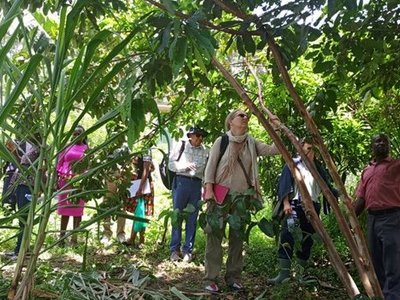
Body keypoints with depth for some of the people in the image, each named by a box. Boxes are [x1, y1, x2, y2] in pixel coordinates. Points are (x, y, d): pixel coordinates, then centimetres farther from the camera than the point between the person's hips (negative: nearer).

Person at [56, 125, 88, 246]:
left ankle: (74, 238, 6)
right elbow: (59, 164, 9)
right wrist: (57, 180, 1)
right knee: (65, 208, 5)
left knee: (77, 209, 2)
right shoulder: (67, 147, 9)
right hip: (65, 180, 1)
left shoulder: (86, 149, 7)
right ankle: (62, 236, 11)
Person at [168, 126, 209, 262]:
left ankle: (188, 250, 15)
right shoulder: (181, 146, 3)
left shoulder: (205, 151, 9)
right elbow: (171, 164, 1)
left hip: (196, 184, 3)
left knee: (192, 219, 6)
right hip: (181, 182, -2)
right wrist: (185, 166, -12)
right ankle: (174, 249, 11)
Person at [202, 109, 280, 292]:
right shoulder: (221, 141, -1)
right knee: (215, 235, -4)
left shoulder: (251, 143, 9)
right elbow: (211, 166, -3)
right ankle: (210, 279, 0)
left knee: (238, 237, 8)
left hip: (243, 197, 4)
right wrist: (209, 189, -12)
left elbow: (273, 150, -2)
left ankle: (234, 277, 16)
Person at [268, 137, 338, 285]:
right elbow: (284, 183, -6)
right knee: (287, 236, -17)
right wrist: (286, 202, -17)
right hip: (295, 205, -5)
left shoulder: (318, 167, 18)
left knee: (307, 239, 8)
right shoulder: (293, 163, 3)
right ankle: (284, 272, -16)